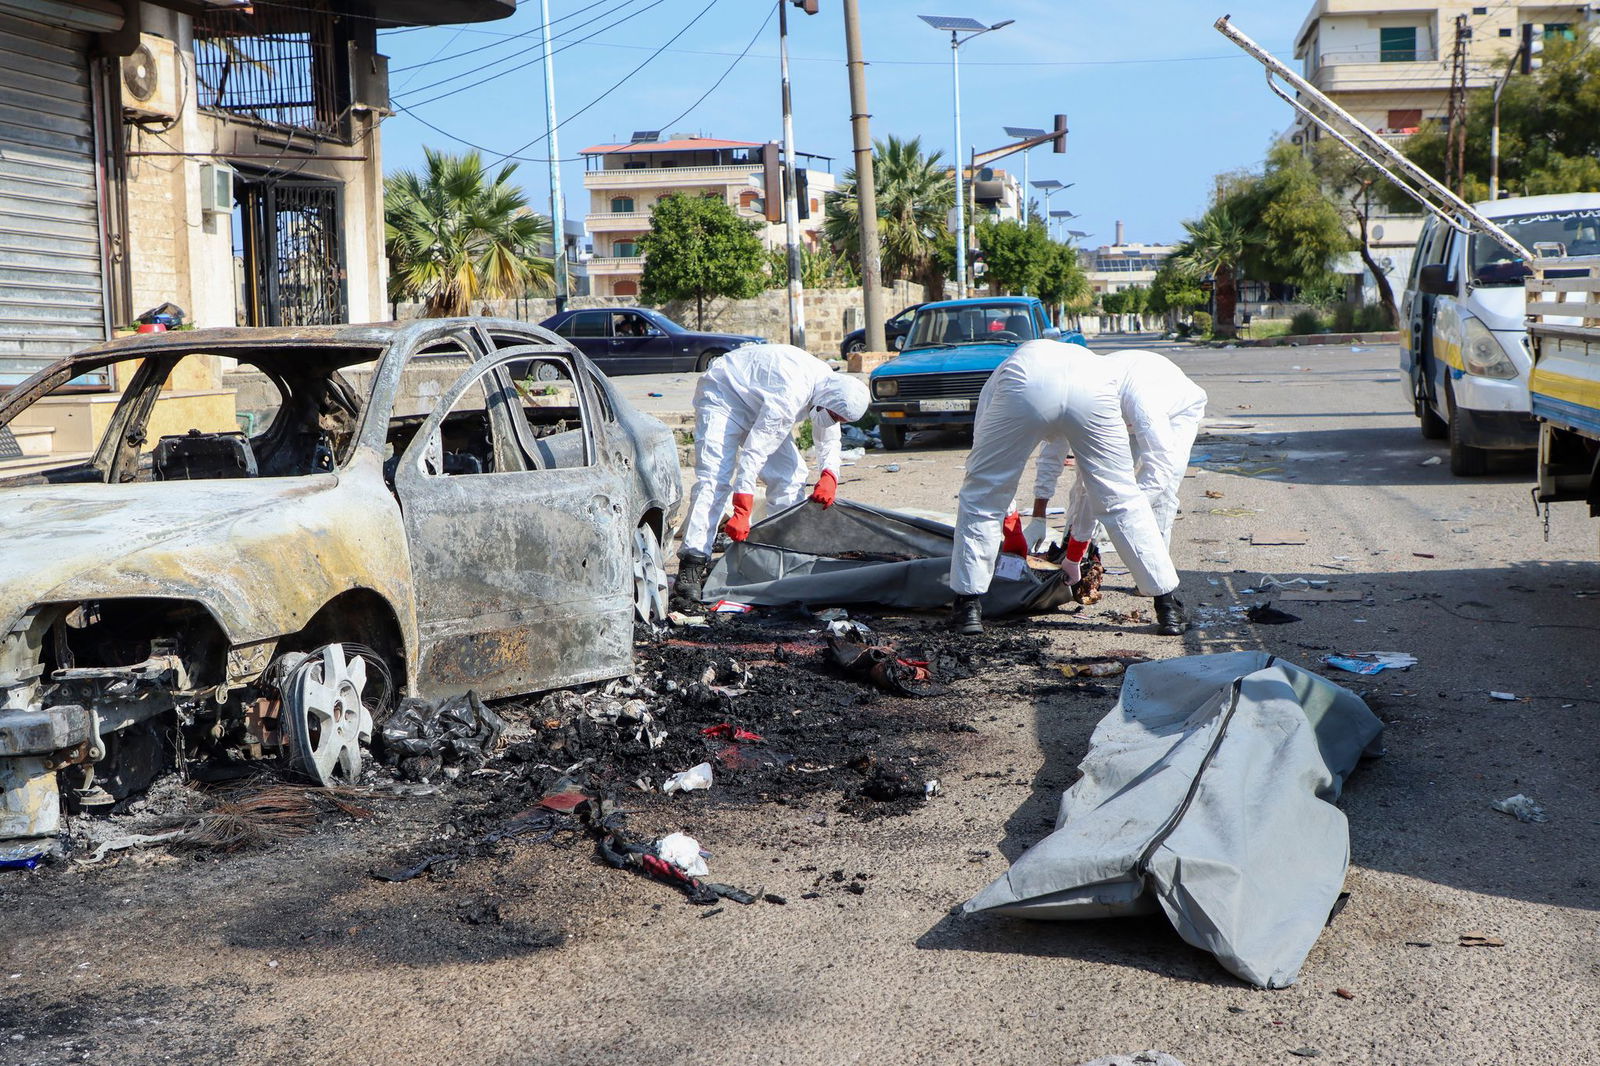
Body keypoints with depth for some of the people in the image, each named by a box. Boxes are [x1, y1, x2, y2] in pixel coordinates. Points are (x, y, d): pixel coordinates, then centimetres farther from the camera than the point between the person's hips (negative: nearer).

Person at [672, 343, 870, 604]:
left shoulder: (831, 385, -10)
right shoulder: (790, 395, -37)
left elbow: (829, 440, 6)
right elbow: (754, 451, -39)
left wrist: (829, 476, -15)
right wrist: (741, 513, -42)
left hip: (758, 406, 9)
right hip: (723, 396, -9)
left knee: (791, 477, -2)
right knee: (714, 479, -23)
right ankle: (692, 565, -30)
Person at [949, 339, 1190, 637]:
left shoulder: (1001, 375, 43)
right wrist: (1075, 556, 57)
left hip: (1026, 386, -1)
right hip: (1092, 390, 2)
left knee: (980, 496, 18)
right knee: (1123, 500, 17)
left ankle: (968, 607, 21)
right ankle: (1169, 608, 21)